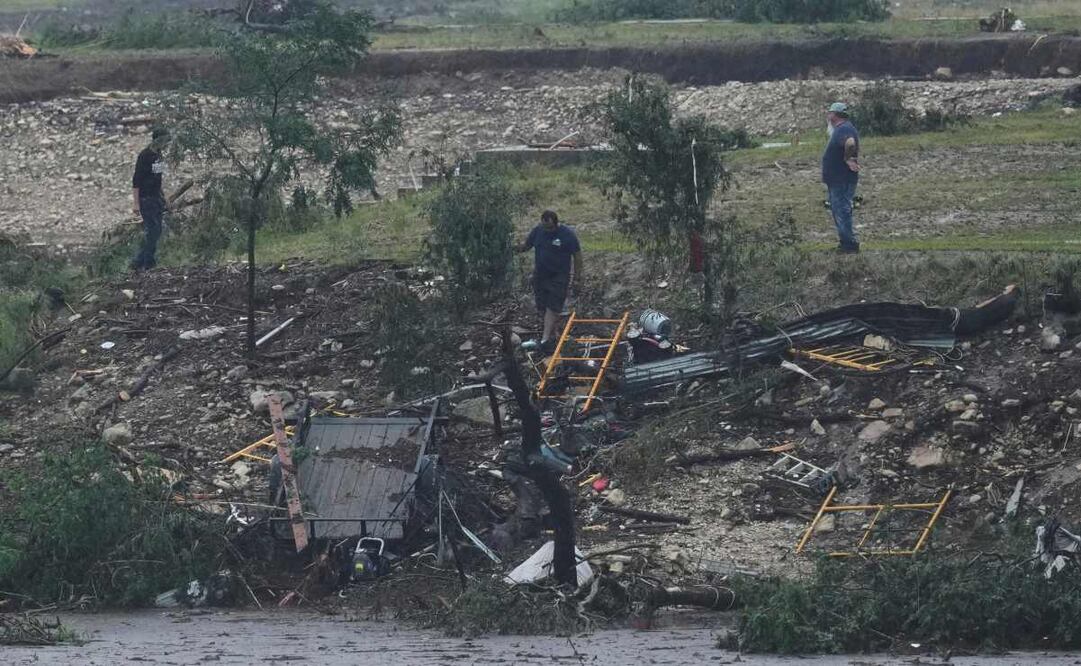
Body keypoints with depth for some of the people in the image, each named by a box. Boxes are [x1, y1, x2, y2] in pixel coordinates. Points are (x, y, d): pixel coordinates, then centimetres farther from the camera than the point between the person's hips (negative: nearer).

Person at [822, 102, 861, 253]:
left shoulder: (844, 129, -20)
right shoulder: (840, 129, 15)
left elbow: (850, 143, -41)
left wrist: (848, 160, -28)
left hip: (842, 180, -11)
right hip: (837, 179, 11)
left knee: (842, 211, -7)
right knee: (837, 210, 18)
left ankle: (851, 243, -3)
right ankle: (845, 241, 25)